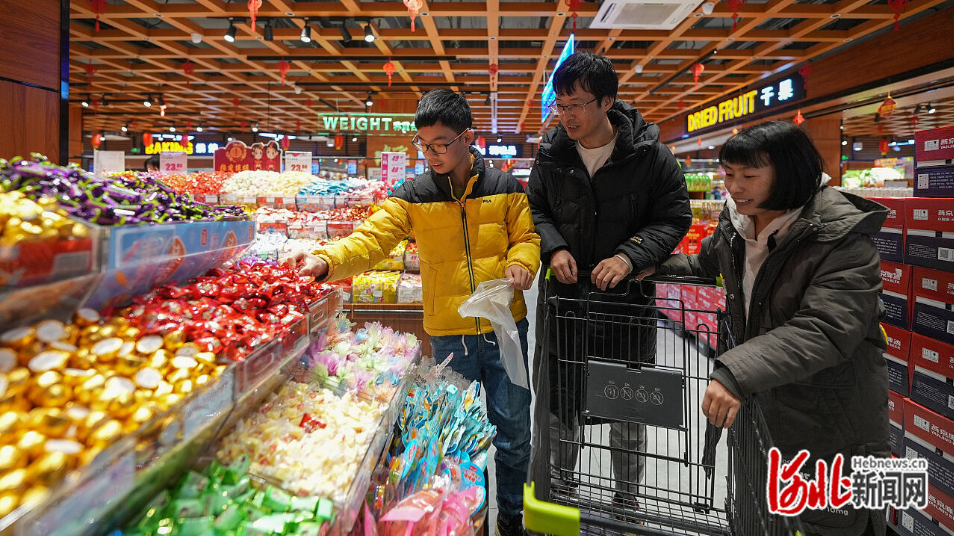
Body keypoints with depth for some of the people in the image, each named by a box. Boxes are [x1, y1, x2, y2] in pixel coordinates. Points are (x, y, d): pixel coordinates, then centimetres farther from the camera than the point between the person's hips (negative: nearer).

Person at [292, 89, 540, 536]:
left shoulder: (505, 188, 0)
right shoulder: (413, 196, -1)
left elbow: (526, 236, 8)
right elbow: (371, 239, -10)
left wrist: (520, 262, -13)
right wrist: (327, 260, -27)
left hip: (504, 327, 0)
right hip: (448, 334, 0)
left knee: (513, 428, 10)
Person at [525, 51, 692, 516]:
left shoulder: (650, 154, -9)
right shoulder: (552, 154, -1)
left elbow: (675, 216, -6)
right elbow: (536, 210, 8)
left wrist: (630, 256, -22)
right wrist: (554, 247, -12)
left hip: (627, 297, -1)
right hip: (565, 293, 2)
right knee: (561, 400, 13)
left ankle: (626, 502, 36)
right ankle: (562, 487, 37)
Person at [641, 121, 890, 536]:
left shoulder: (841, 239, -23)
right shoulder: (736, 222, -1)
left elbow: (824, 331, -34)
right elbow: (709, 261, 22)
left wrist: (738, 373, -44)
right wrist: (658, 267, 15)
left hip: (833, 410, -6)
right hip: (762, 395, 7)